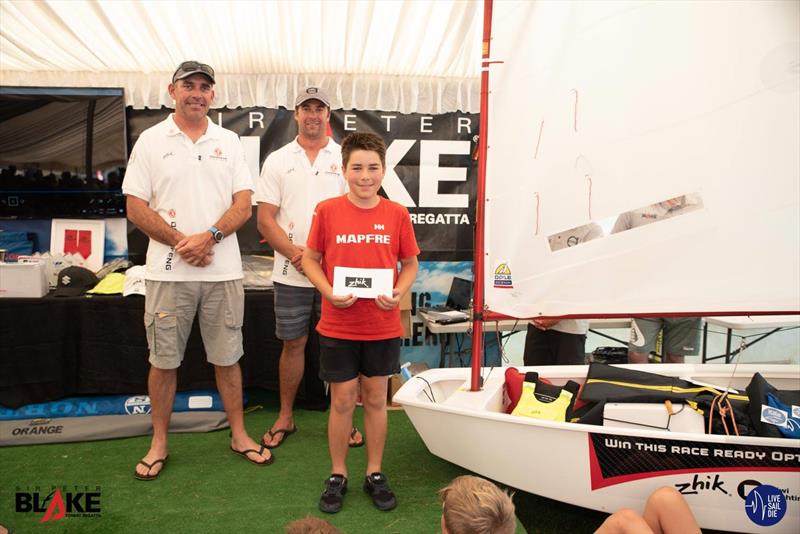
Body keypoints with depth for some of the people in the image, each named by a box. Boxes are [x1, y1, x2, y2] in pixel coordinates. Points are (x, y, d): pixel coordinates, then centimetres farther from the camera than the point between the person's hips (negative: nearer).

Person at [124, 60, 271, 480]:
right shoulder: (151, 140, 4)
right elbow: (136, 209, -1)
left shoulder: (229, 141, 8)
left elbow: (243, 205, 1)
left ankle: (239, 434, 24)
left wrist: (208, 237, -14)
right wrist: (181, 243, -11)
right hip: (168, 271, -1)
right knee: (163, 360, 8)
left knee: (227, 357, 10)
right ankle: (159, 443, 24)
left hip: (223, 270, 1)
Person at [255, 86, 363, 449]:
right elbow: (265, 219, 2)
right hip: (291, 273, 1)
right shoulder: (278, 160, 7)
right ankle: (285, 417, 26)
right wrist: (294, 253, -12)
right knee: (293, 344, 10)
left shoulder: (346, 159, 5)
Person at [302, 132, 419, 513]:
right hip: (338, 327, -1)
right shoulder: (327, 211, -5)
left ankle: (375, 475, 30)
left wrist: (399, 292, -12)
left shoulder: (397, 214, -2)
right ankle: (337, 476, 28)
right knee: (342, 401, 9)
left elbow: (410, 264, 6)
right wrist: (329, 291, -15)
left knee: (376, 399, 13)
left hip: (383, 328, 1)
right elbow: (310, 260, 2)